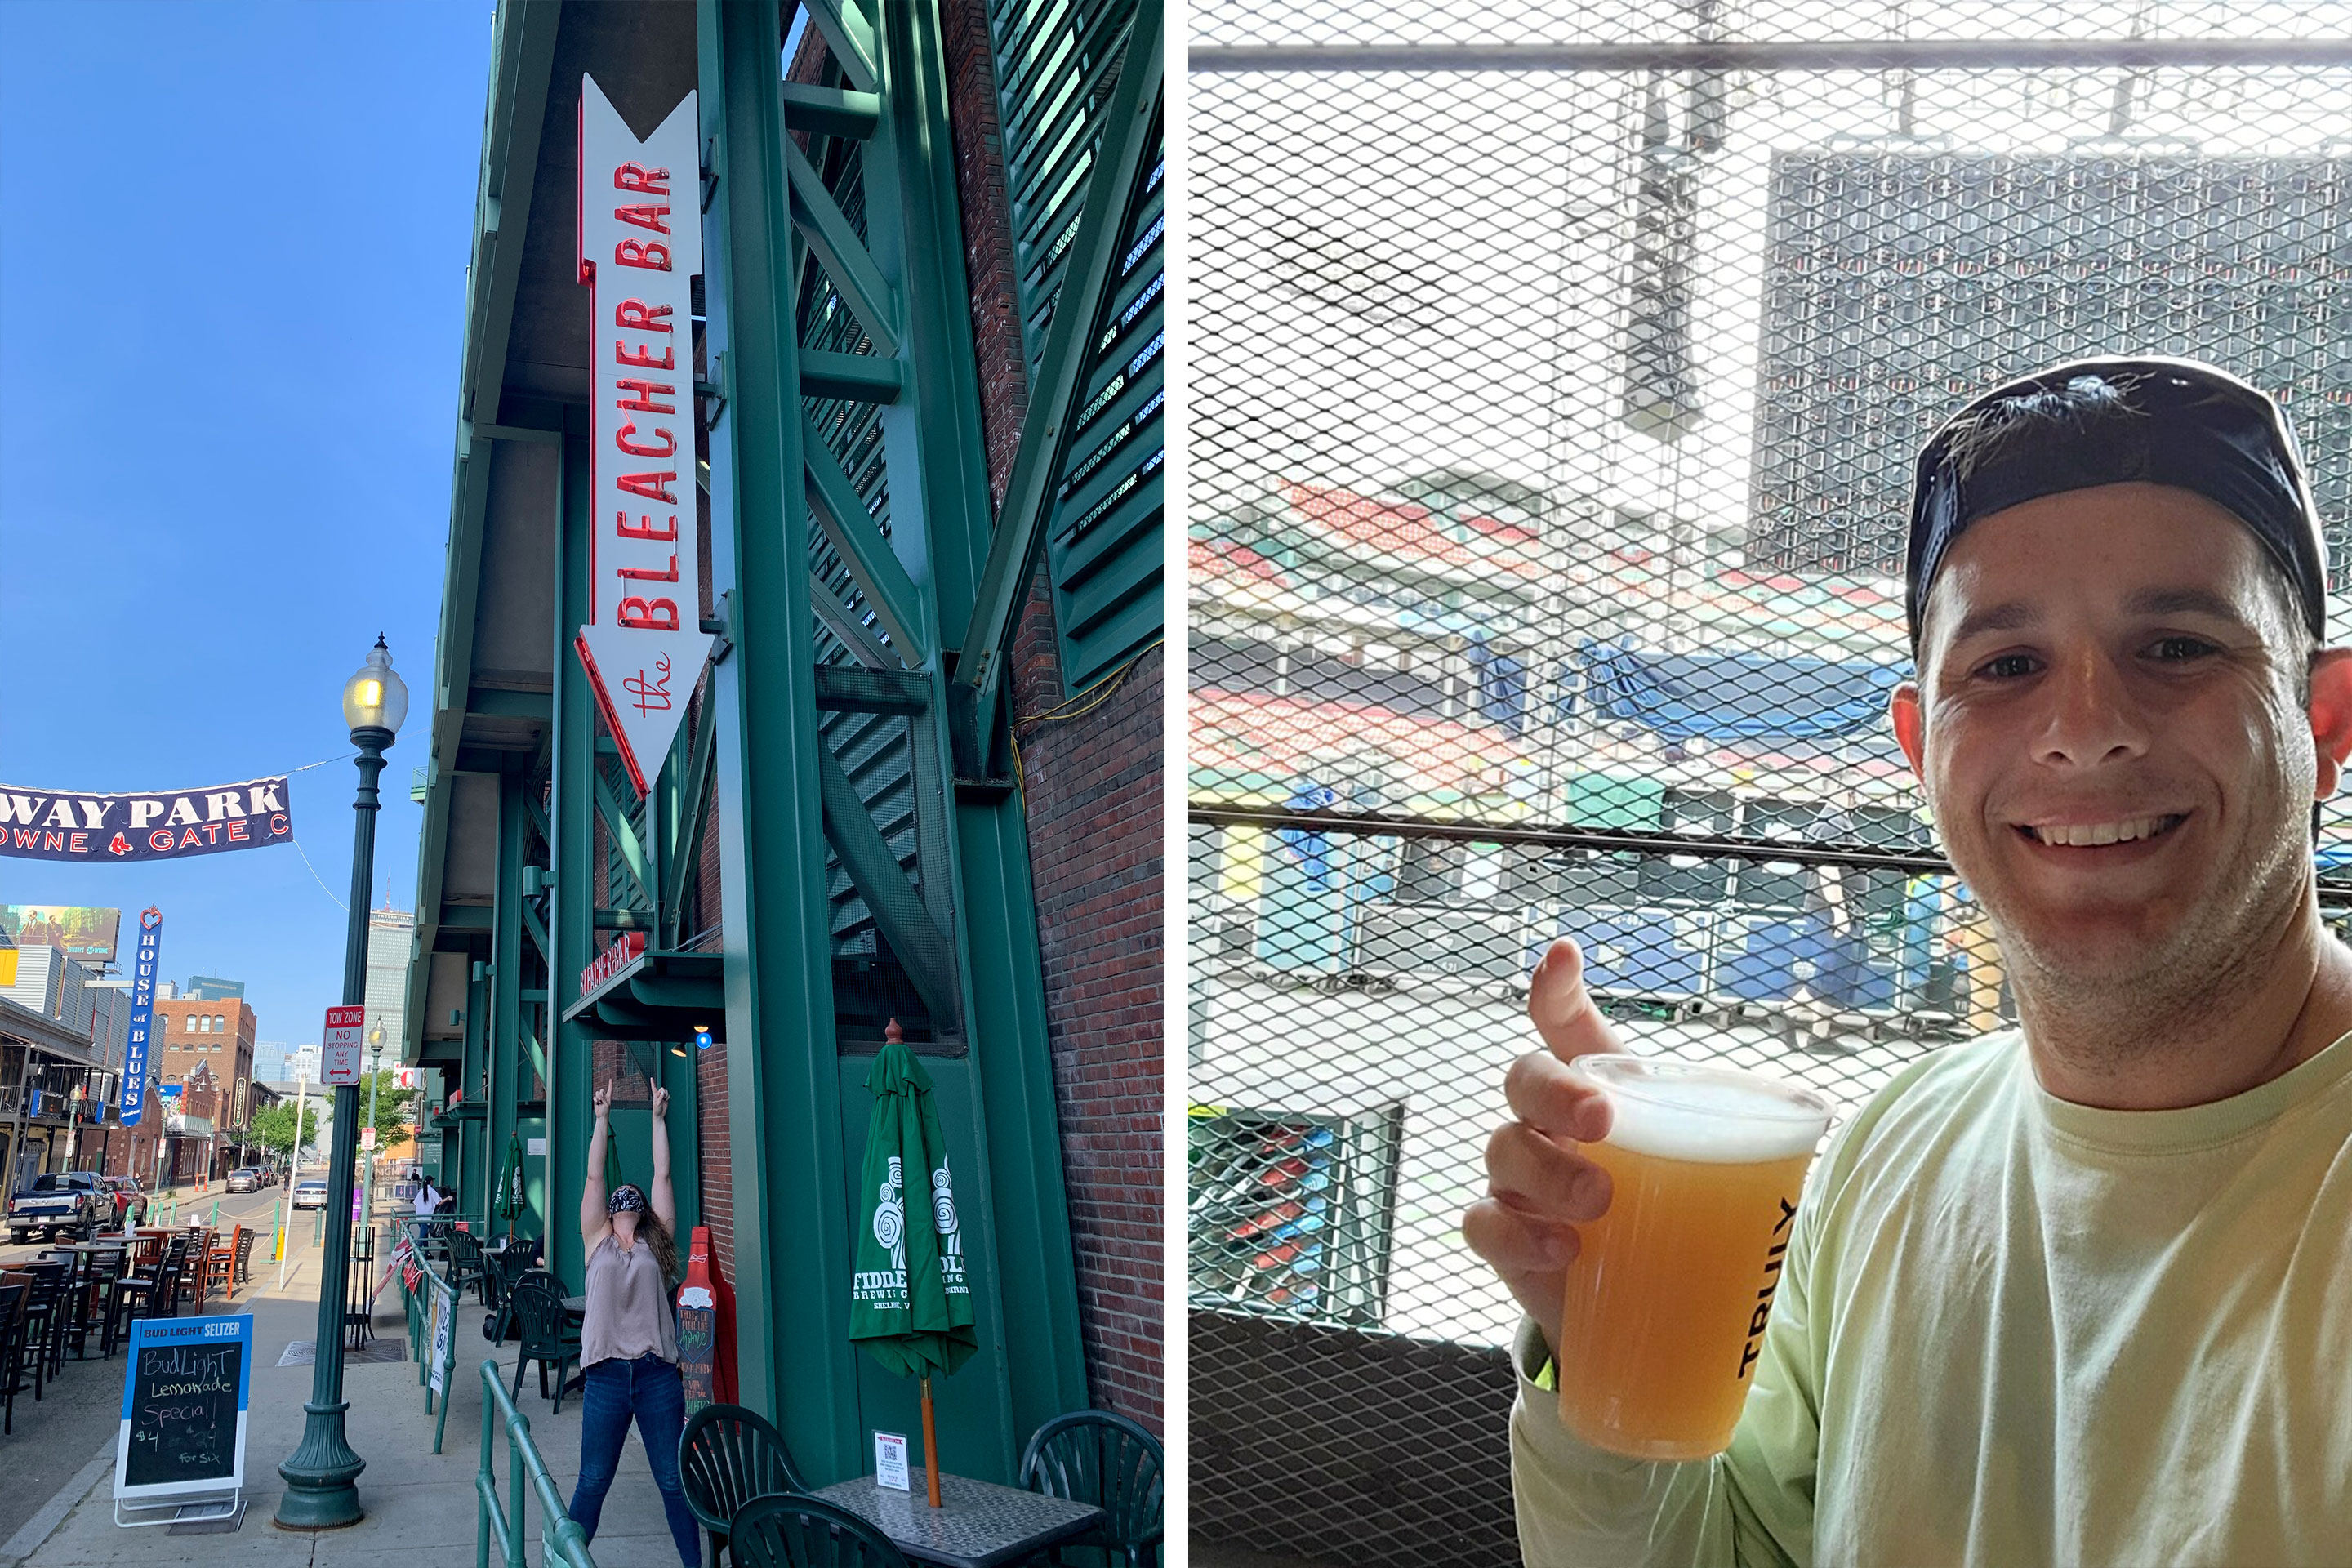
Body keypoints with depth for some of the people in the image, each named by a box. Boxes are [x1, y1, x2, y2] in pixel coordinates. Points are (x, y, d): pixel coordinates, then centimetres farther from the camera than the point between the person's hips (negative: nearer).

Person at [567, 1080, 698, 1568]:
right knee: (593, 1482, 5)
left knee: (674, 1480, 4)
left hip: (657, 1372, 0)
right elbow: (594, 1175, 7)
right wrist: (602, 1118, 7)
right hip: (606, 1373, 0)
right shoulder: (598, 1240, 12)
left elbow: (662, 1174, 9)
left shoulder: (655, 1242, 12)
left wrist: (658, 1117, 11)